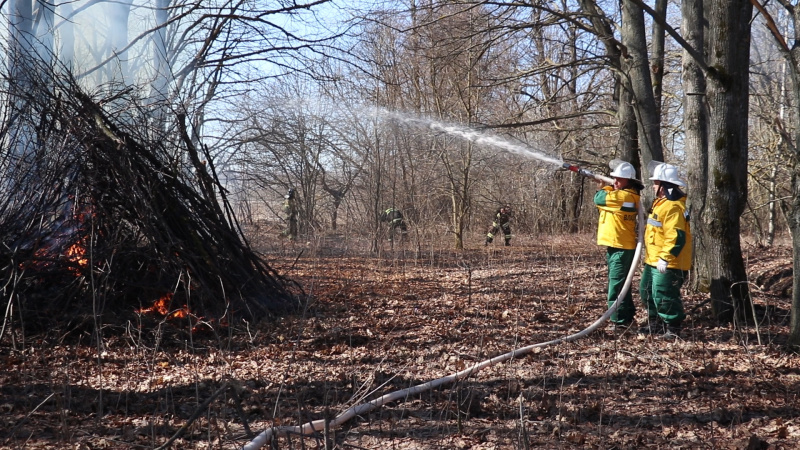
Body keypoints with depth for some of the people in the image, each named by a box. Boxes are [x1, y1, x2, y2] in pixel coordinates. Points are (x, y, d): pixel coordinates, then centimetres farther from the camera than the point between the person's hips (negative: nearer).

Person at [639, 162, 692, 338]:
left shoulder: (673, 207, -20)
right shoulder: (660, 203, 14)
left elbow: (676, 237, -27)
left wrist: (665, 258, -28)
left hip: (668, 264, -11)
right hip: (653, 261, 11)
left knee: (663, 296, -9)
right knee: (647, 292, 19)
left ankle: (672, 328, 2)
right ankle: (655, 323, 31)